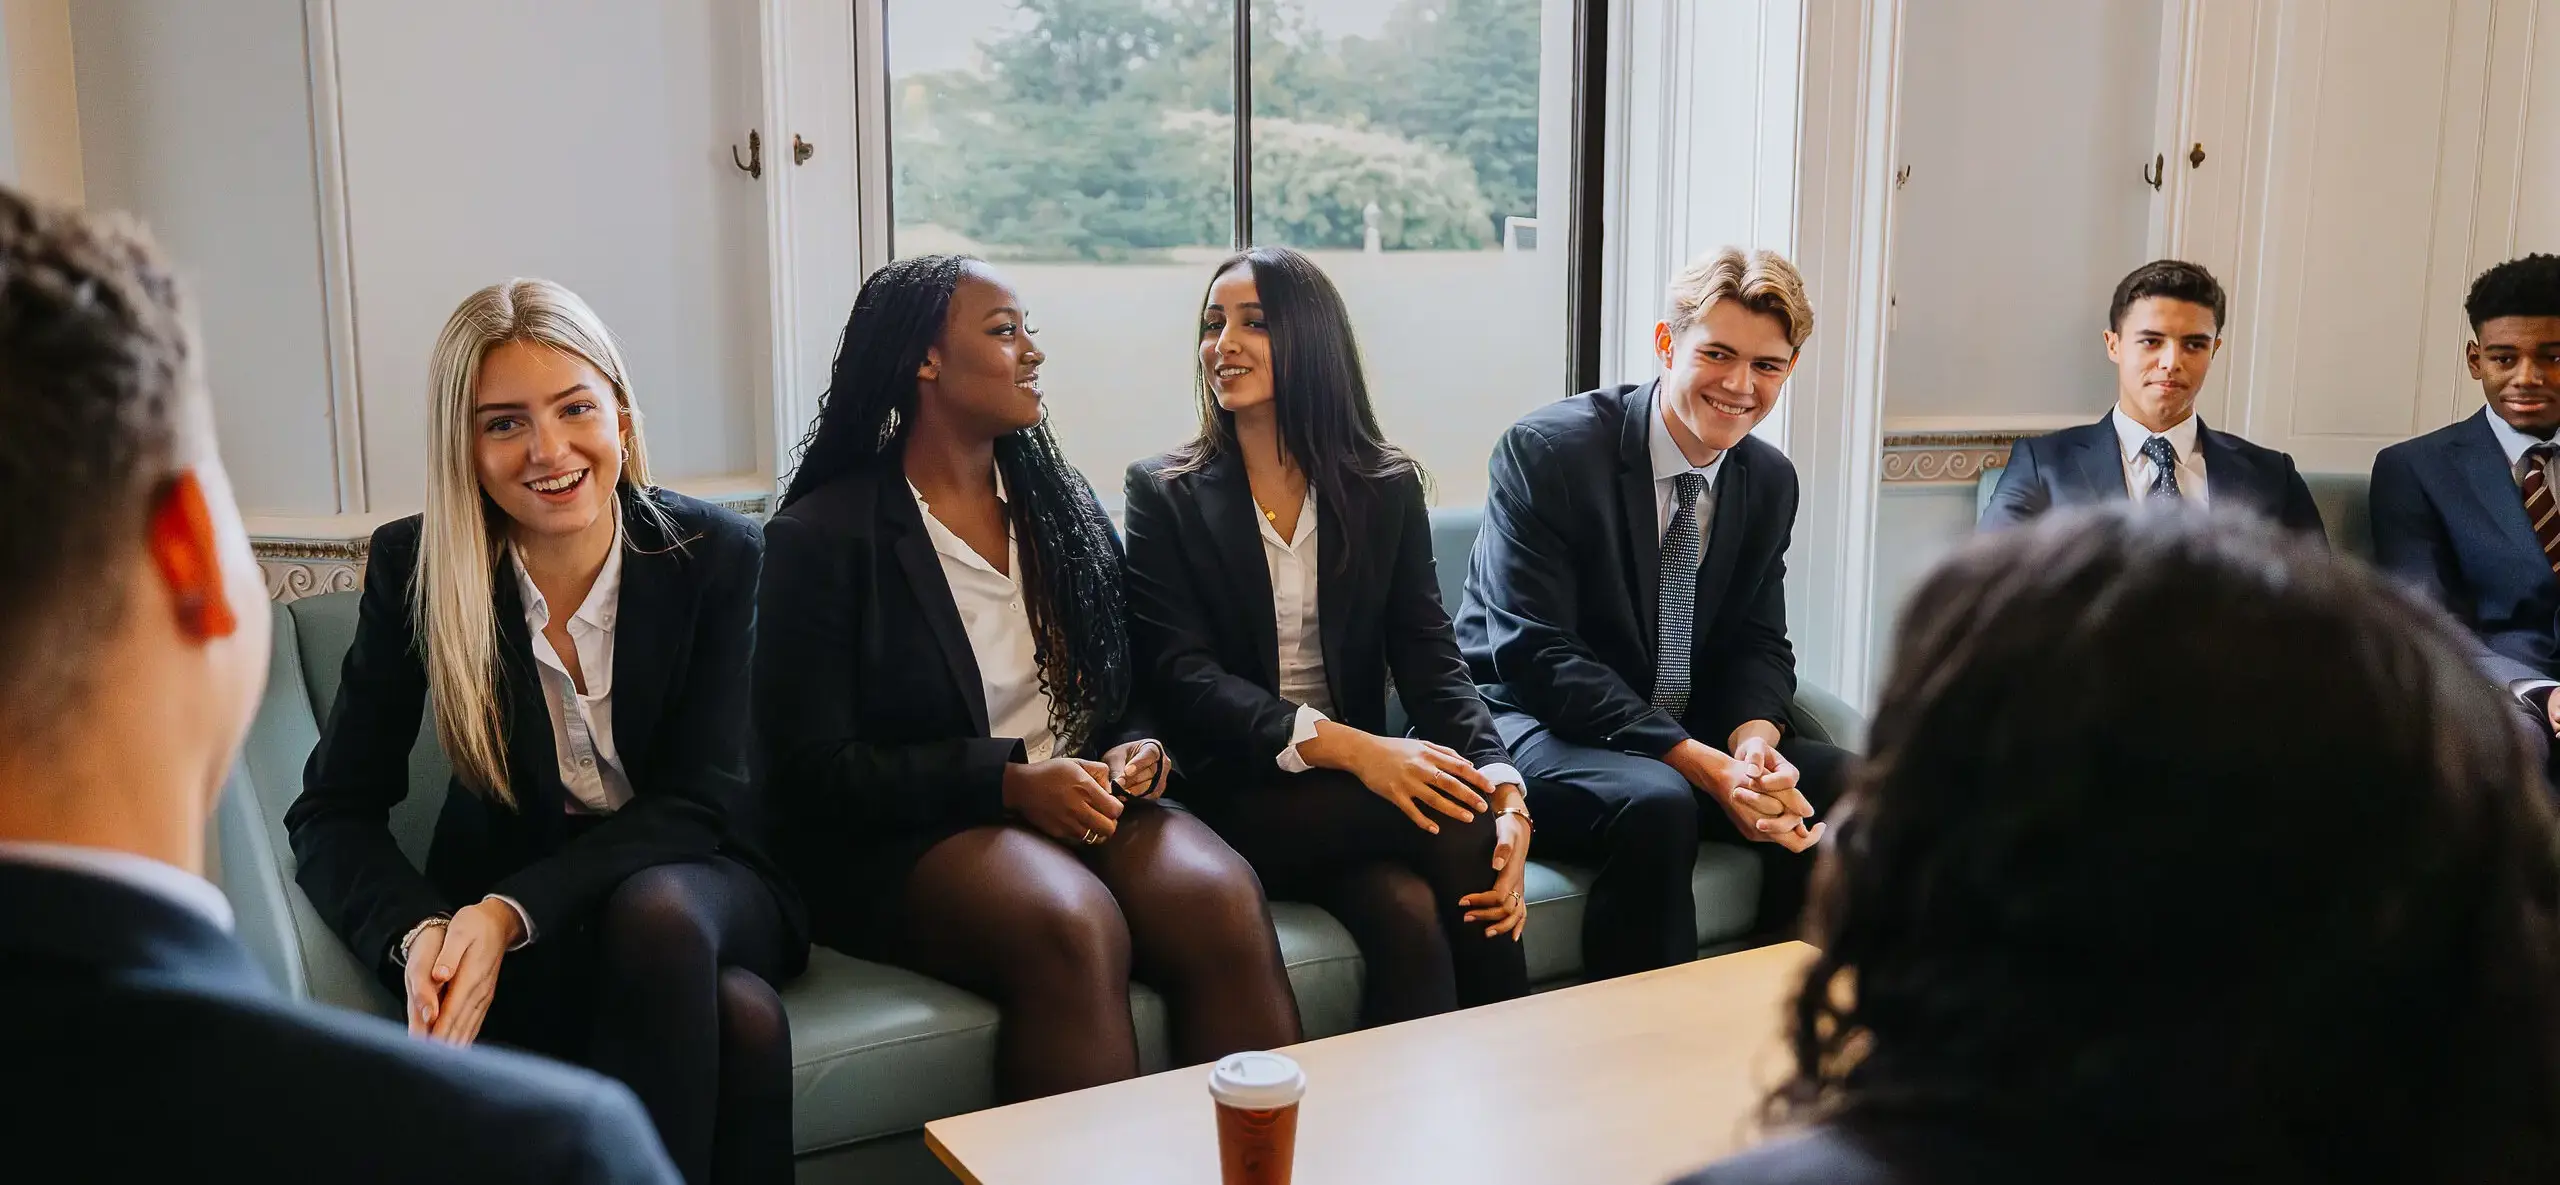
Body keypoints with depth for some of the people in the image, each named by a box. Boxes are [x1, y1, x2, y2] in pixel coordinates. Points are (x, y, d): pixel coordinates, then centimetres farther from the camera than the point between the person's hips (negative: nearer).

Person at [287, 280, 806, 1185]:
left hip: (694, 887, 1)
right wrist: (418, 933, -30)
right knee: (737, 1018, -33)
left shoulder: (717, 555, -10)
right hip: (507, 901, -1)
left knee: (654, 915, -37)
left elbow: (697, 803, -12)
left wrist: (509, 912, -28)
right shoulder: (415, 567, -8)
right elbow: (333, 812, -8)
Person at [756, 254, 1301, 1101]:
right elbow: (813, 769, -7)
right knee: (1073, 925, -34)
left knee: (1224, 898, -26)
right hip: (907, 840, -4)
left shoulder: (1063, 504, 15)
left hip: (1086, 805, 5)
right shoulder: (821, 537, -1)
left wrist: (1135, 752, -5)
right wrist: (1009, 781, -17)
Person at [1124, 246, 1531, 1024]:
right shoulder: (1164, 494, 2)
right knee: (1443, 856, -28)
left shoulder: (1387, 489, 9)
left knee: (1414, 918, -30)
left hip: (1357, 785, 3)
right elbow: (1184, 675, -9)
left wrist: (1501, 784, -19)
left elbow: (1431, 660, 1)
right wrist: (1350, 748, -24)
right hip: (1234, 798, -2)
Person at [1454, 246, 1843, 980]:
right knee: (1656, 803, -35)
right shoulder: (1547, 450, -17)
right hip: (1538, 722, -6)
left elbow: (1757, 644, 9)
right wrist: (1705, 765, -29)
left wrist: (1753, 740, -18)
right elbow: (1534, 653, -23)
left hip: (1691, 732, 7)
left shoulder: (1771, 480, 5)